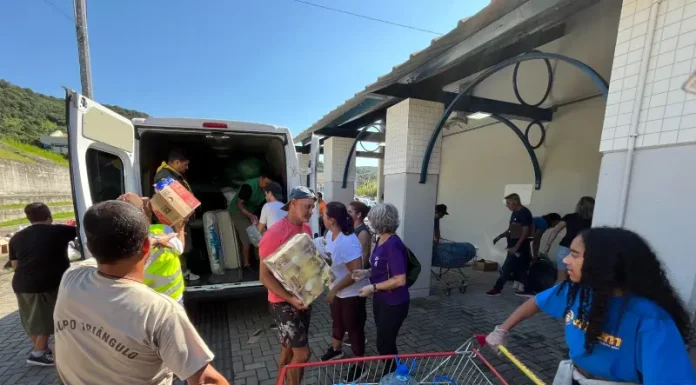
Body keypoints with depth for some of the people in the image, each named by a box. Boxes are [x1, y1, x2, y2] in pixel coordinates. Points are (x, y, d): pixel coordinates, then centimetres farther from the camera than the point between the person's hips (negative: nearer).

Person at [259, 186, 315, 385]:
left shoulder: (307, 229, 1)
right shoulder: (274, 234, -22)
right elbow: (264, 276, -19)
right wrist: (290, 298, -25)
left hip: (303, 299, 7)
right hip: (283, 302, -7)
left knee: (289, 349, 21)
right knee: (302, 353, 1)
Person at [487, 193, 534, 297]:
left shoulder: (525, 213, -15)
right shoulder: (515, 213, 13)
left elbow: (525, 232, -20)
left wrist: (516, 247, -22)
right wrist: (500, 236, 6)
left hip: (519, 247, -9)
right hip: (514, 246, 9)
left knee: (506, 268, -2)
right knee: (519, 269, 14)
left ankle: (497, 289, 8)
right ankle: (529, 290, 23)